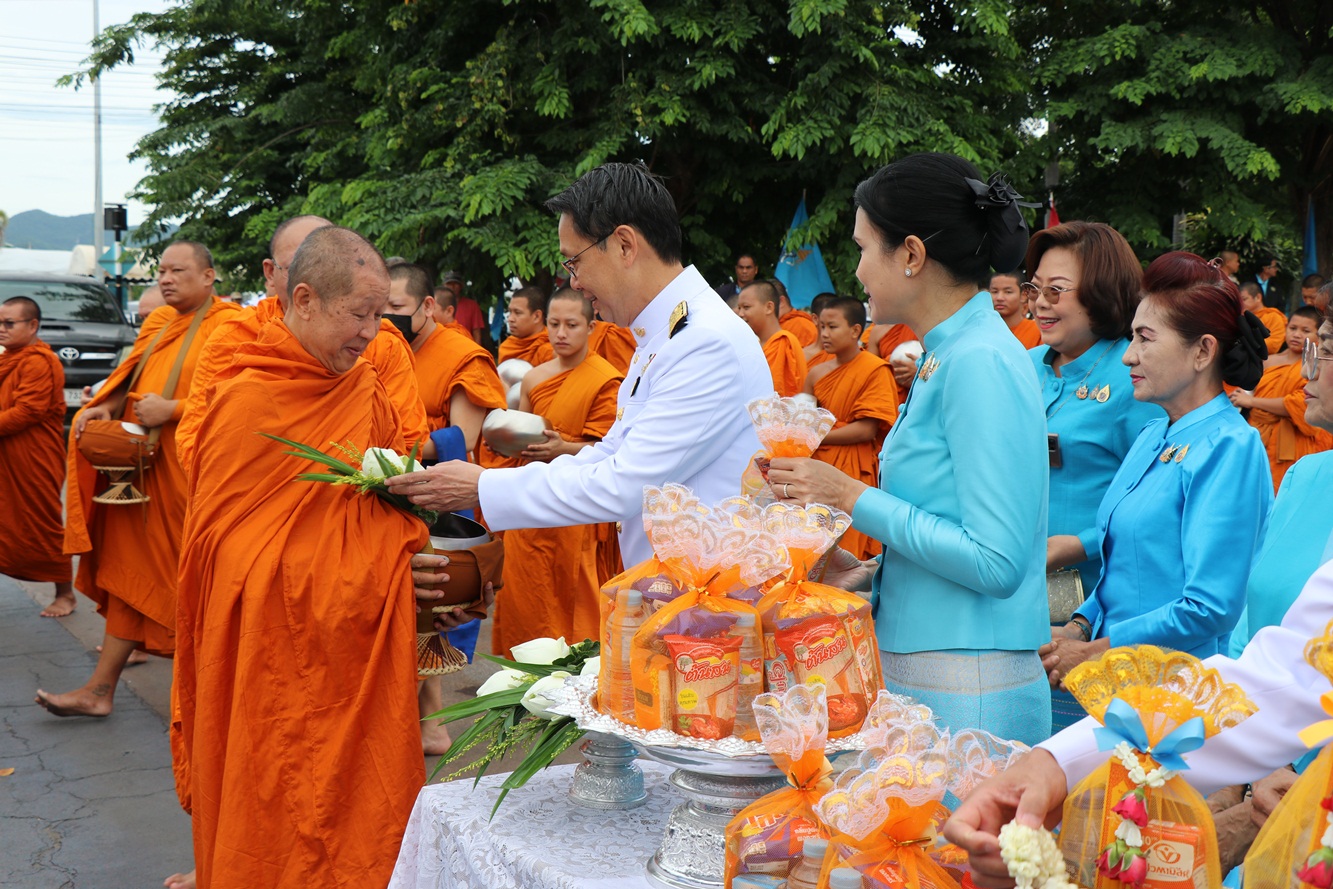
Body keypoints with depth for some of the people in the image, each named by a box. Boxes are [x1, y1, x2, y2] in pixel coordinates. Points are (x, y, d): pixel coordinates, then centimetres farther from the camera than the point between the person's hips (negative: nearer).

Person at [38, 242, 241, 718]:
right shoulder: (158, 323, 15)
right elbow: (130, 378, 17)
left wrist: (172, 409, -21)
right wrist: (104, 407, -2)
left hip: (187, 468, -7)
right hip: (141, 464, 7)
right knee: (132, 571, 10)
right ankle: (99, 689, 18)